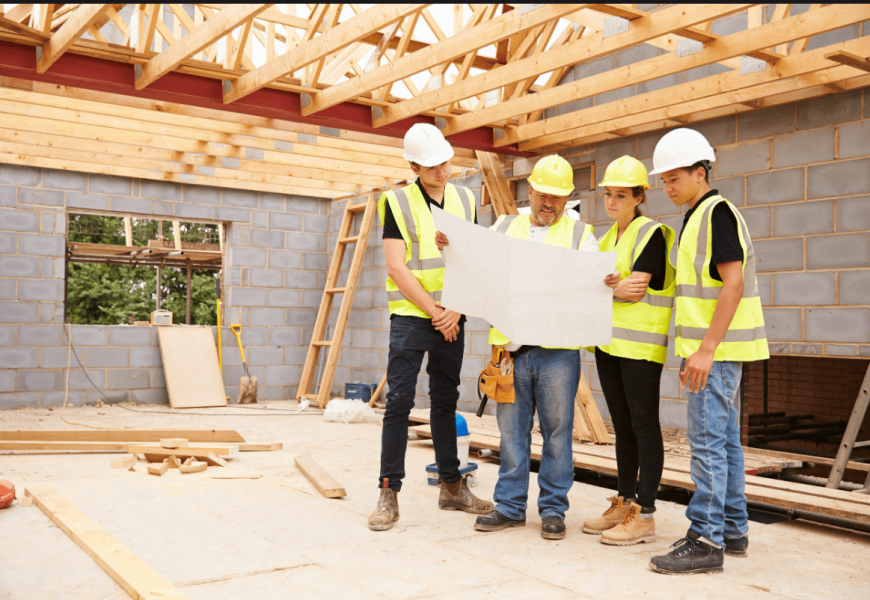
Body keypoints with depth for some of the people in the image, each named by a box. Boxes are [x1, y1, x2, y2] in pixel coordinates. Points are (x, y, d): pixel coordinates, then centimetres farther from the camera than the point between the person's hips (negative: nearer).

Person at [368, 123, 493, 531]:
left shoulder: (464, 200, 9)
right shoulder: (398, 202, -4)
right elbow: (396, 268, -10)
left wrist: (456, 310, -7)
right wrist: (434, 311, -12)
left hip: (451, 319, 4)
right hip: (410, 316, -4)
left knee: (445, 402, 12)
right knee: (399, 402, -6)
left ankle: (452, 487, 22)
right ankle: (389, 493, 2)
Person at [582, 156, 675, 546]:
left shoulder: (651, 233, -6)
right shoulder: (608, 238, 18)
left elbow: (635, 291, -16)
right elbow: (608, 286, 10)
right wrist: (614, 287, -11)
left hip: (641, 345, -8)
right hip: (609, 342, 8)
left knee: (644, 426, -4)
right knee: (623, 426, 12)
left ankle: (645, 515, 1)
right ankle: (625, 503, 21)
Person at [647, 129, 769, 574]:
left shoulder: (717, 212, -12)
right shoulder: (696, 218, 18)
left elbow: (733, 282, -20)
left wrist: (707, 349, -23)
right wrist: (692, 352, 20)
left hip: (718, 348, -10)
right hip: (712, 349, 10)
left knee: (707, 441, -8)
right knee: (725, 438, 14)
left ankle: (706, 541, -3)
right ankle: (733, 530, 23)